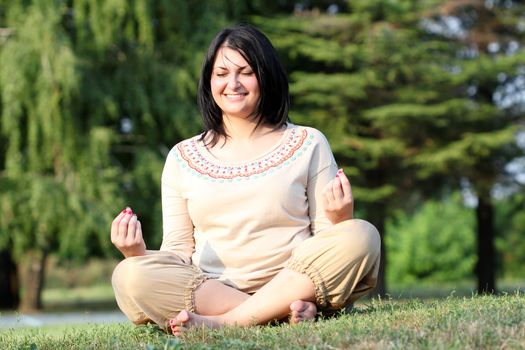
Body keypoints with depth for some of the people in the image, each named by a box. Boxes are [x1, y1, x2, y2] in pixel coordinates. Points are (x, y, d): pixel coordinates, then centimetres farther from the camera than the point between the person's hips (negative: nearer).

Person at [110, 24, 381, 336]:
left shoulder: (308, 144, 10)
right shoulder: (183, 158, 14)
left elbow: (327, 240, 7)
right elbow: (178, 251, 11)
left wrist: (340, 221, -16)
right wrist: (139, 255, -10)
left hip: (294, 284, 0)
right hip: (207, 292, 1)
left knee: (362, 236, -26)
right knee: (129, 276, -26)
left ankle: (222, 323, -27)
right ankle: (287, 312, -27)